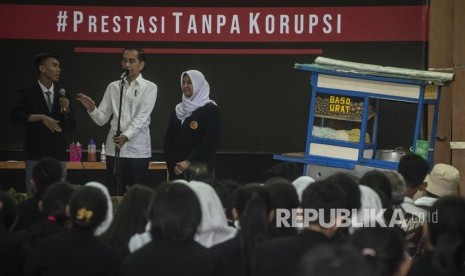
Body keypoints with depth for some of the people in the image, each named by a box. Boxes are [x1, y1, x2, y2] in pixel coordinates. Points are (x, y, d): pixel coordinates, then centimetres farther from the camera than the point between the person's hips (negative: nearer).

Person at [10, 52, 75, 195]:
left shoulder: (62, 94, 11)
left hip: (58, 155, 3)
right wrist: (41, 117, -18)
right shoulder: (28, 93, 2)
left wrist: (66, 110, -6)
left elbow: (71, 127, 12)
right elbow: (15, 116, -11)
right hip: (36, 154, -3)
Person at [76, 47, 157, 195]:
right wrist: (91, 109, -13)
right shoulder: (113, 87, 11)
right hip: (114, 149, 3)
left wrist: (126, 136, -27)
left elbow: (142, 117, -12)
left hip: (138, 151, -3)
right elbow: (101, 119, 8)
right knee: (114, 194, 4)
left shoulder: (149, 88, 1)